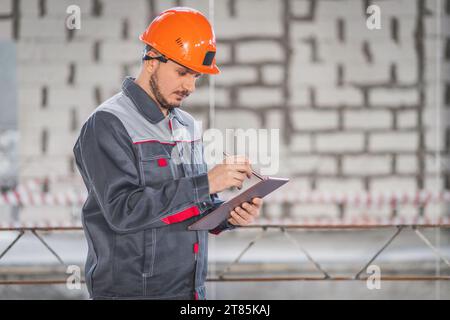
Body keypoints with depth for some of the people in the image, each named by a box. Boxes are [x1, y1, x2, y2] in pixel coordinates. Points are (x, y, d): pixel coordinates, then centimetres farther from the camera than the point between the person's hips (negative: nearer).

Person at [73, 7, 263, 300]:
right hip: (133, 289, -7)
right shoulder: (108, 125, -11)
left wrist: (230, 216, -6)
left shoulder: (188, 127, 11)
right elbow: (123, 210, -22)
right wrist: (205, 183, -24)